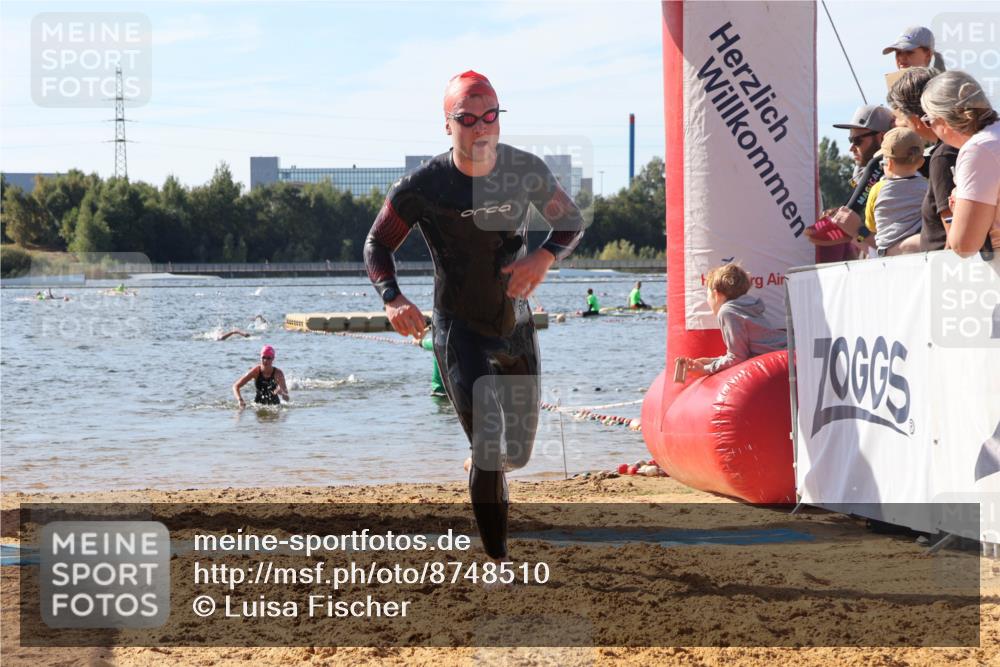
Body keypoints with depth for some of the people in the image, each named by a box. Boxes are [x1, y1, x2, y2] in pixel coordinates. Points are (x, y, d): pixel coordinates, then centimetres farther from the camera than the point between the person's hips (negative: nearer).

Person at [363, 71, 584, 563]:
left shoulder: (525, 171, -8)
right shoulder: (423, 187, -16)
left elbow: (570, 221, 7)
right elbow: (377, 245, -3)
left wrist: (545, 257, -16)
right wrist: (392, 300, -21)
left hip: (516, 325, 4)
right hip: (460, 331, -4)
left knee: (519, 452, 15)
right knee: (489, 450, -17)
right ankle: (497, 565, -9)